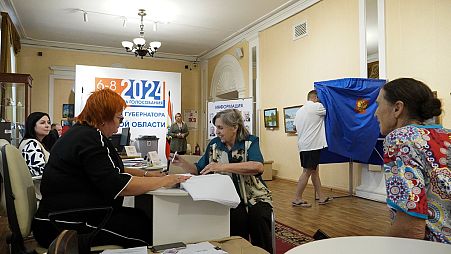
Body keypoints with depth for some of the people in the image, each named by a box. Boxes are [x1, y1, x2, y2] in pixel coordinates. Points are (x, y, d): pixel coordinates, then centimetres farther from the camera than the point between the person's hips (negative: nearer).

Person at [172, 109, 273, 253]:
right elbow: (199, 171, 15)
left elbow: (258, 167, -24)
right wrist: (183, 164, -5)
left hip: (255, 197, -1)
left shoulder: (250, 142, -4)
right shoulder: (214, 145, 7)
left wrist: (222, 167, -31)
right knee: (237, 217, -29)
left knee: (258, 217, -29)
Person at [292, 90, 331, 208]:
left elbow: (295, 127, 19)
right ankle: (297, 199, -1)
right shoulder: (316, 107, -7)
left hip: (303, 145, 9)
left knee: (315, 171, 13)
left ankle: (321, 197, 19)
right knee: (307, 172, -5)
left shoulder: (299, 110, 16)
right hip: (312, 145, -9)